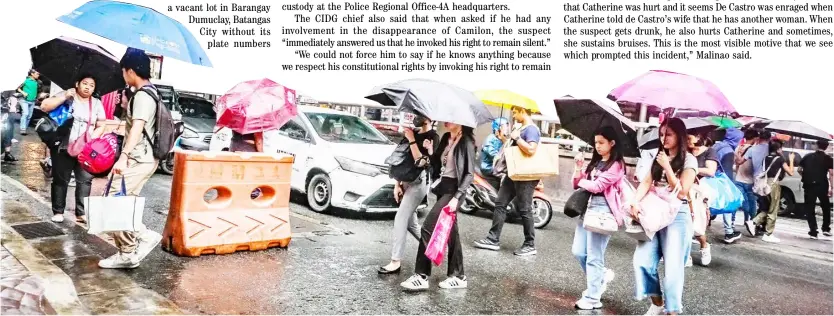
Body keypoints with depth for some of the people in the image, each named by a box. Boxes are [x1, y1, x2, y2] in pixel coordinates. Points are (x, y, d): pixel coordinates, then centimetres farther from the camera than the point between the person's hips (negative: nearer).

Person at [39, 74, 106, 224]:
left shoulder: (97, 103, 10)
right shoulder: (65, 96, 1)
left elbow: (101, 126, 11)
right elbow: (44, 106, -11)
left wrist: (92, 138, -7)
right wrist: (65, 96, -19)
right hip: (63, 147, -2)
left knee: (85, 180, -3)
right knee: (60, 180, 4)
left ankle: (81, 213, 3)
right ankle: (58, 211, 13)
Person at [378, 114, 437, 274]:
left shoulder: (433, 137, -9)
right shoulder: (414, 133, 13)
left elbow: (421, 162, -21)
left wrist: (411, 140, -19)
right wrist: (397, 184, 10)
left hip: (419, 182, -8)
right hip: (407, 180, 8)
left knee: (400, 220, -11)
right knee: (410, 221, 13)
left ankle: (395, 262, -8)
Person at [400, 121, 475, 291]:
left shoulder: (466, 142, -12)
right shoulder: (446, 138, 11)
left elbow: (470, 173, -14)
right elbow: (437, 164, 16)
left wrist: (457, 197, -21)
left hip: (453, 190, -8)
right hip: (442, 187, 8)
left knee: (428, 228, -13)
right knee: (451, 231, 12)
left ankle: (421, 276, -7)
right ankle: (458, 276, 20)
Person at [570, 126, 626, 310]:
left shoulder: (616, 165, -8)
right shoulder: (595, 163, 17)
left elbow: (596, 186, -17)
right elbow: (578, 184, 15)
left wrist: (582, 181, 1)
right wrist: (579, 170, -3)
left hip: (603, 210, -8)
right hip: (588, 207, 8)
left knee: (594, 256, -5)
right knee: (578, 252, 8)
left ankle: (592, 299, 2)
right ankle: (601, 276, 31)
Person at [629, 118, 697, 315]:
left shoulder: (688, 160, -2)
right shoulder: (658, 158, 15)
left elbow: (681, 191, -9)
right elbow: (646, 183, 3)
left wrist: (667, 167, -12)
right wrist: (635, 202, -14)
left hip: (677, 216, -5)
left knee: (673, 267, -5)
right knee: (642, 260, -3)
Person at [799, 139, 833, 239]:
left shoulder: (808, 156, 9)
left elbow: (799, 170, 11)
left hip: (809, 185, 1)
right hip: (822, 185, -1)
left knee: (809, 208, 4)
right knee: (826, 207, 19)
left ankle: (813, 232, -1)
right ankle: (826, 229, 20)